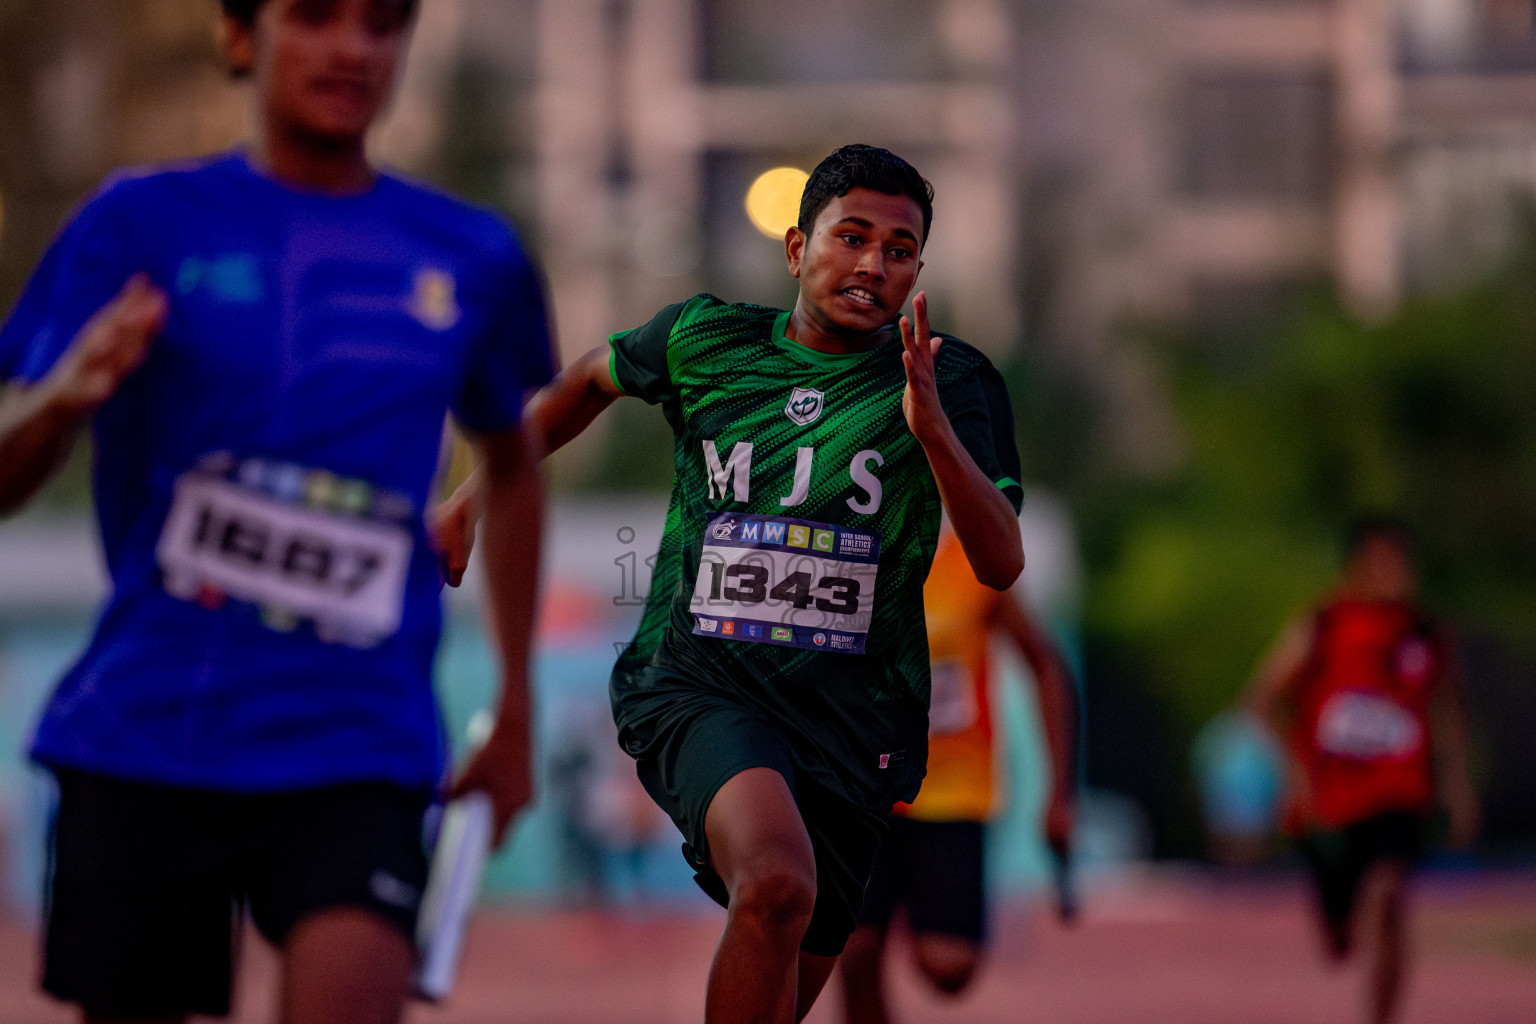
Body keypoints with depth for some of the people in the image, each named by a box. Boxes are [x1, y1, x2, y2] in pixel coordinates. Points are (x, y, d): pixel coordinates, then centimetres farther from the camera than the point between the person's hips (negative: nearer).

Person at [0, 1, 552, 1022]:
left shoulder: (473, 260, 8)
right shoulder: (142, 224, 2)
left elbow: (511, 461, 27)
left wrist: (516, 707, 25)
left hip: (357, 743, 0)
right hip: (142, 736, 0)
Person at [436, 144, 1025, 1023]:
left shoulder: (954, 383, 0)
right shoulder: (706, 339, 3)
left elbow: (1002, 564, -11)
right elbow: (593, 379, 26)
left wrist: (933, 430, -25)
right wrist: (480, 491, 24)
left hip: (852, 720, 2)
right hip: (698, 688, -2)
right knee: (779, 883, -32)